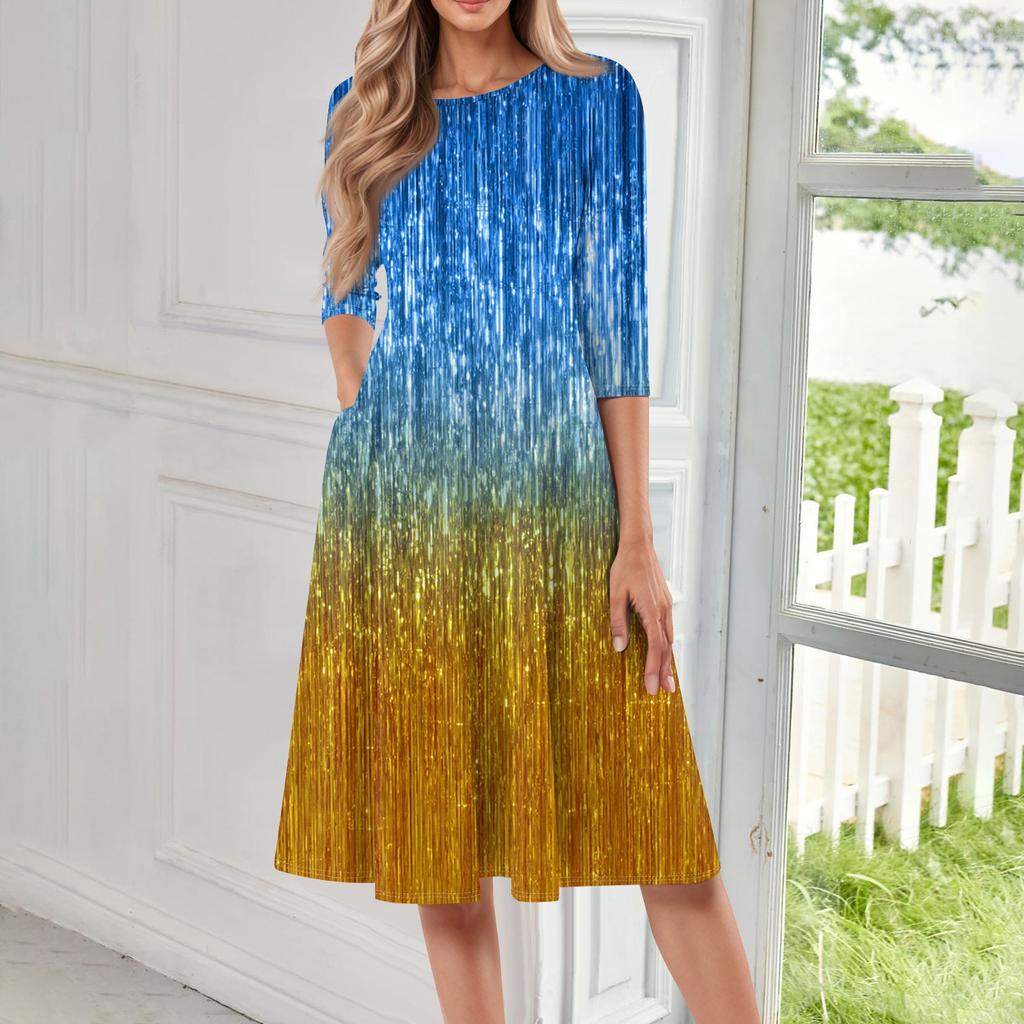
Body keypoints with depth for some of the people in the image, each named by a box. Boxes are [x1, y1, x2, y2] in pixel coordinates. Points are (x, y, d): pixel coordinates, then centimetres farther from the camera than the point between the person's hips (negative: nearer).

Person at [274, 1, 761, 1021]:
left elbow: (617, 321, -3)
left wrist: (637, 539, -7)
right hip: (399, 500, 3)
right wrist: (370, 437, 5)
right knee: (435, 816, 7)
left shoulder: (595, 99, 2)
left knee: (648, 809, -3)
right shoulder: (364, 111, 10)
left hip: (553, 482, -2)